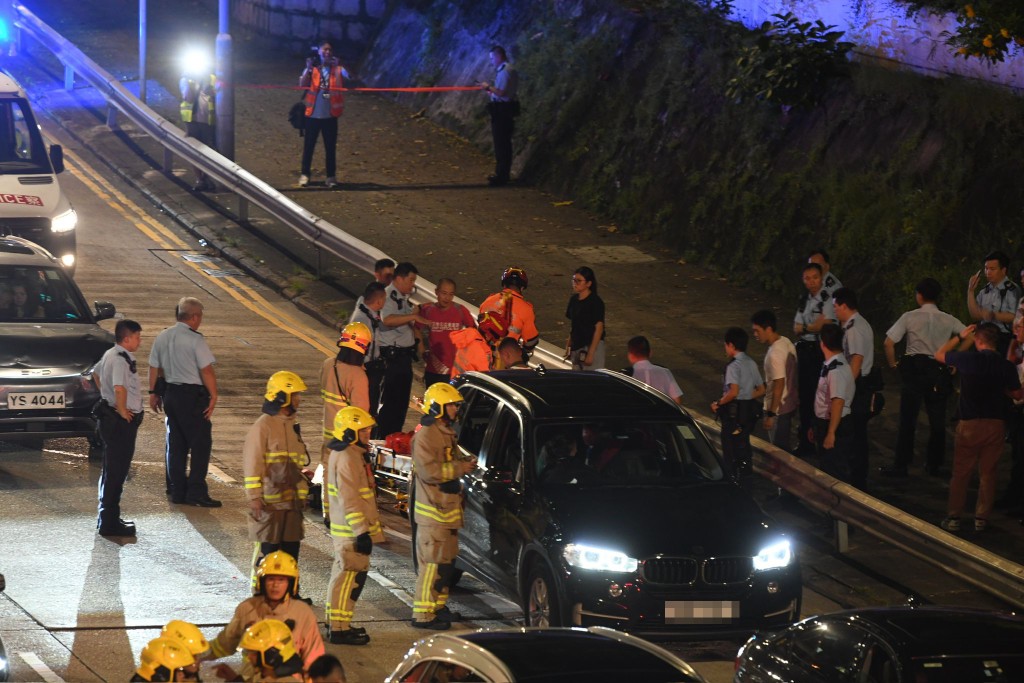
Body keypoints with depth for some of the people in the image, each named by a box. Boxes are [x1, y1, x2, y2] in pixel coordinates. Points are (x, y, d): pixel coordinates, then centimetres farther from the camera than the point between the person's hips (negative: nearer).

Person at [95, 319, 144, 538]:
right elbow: (120, 388, -35)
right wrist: (123, 410, -21)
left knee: (111, 470, 18)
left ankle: (106, 518, 27)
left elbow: (97, 374, 28)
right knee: (116, 471, -5)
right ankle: (109, 522, -2)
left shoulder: (109, 355, 10)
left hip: (109, 417, 10)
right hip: (122, 421, -10)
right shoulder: (121, 360, -21)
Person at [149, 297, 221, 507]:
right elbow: (206, 370, -17)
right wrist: (213, 396, -12)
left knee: (175, 444, 13)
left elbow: (154, 368, 12)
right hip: (192, 395, -7)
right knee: (201, 443, -1)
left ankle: (176, 491, 16)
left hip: (170, 393, 7)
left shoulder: (162, 337, 6)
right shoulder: (195, 339, -14)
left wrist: (154, 392, 20)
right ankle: (196, 492, -4)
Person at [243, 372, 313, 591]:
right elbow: (252, 462, -15)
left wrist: (304, 471, 8)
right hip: (269, 502, -8)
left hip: (292, 499, 8)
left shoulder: (292, 424, 13)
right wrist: (255, 497, -20)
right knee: (266, 550, -3)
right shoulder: (263, 426, -13)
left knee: (291, 549, 13)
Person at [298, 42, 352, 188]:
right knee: (308, 146, 5)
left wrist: (337, 66, -21)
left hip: (330, 115, 0)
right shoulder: (312, 69, 3)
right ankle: (305, 174, 12)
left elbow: (350, 78, -14)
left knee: (330, 147, 5)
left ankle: (331, 176, 11)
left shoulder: (338, 70, 3)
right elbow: (302, 85, -10)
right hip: (313, 114, 0)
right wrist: (309, 68, -17)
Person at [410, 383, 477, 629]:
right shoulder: (426, 435, -16)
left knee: (446, 560, 17)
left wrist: (464, 463, 15)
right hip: (433, 510, -10)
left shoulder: (445, 433, 16)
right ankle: (423, 614, -7)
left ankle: (439, 605, 28)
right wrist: (459, 468, -20)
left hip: (448, 507, 10)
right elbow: (429, 471, -25)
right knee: (432, 562, -9)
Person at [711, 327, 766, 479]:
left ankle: (732, 477, 1)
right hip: (749, 410, 8)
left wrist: (719, 403, -15)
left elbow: (734, 391, -28)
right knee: (743, 445, 18)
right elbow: (761, 390, 12)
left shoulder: (734, 365, -17)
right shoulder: (751, 363, 7)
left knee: (730, 449, 0)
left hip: (734, 411, -8)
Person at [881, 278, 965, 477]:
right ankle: (933, 464, 17)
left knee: (907, 419, 1)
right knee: (937, 420, 12)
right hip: (940, 371, 2)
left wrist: (893, 363, 6)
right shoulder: (948, 320, 4)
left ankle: (900, 465, 0)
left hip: (914, 369, -2)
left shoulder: (910, 317, -2)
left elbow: (889, 342, -8)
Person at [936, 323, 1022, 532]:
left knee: (960, 472, 8)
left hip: (970, 423, -1)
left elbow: (939, 355, 8)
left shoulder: (967, 359, -10)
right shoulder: (1006, 366, -6)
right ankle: (981, 518, 12)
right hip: (996, 424, 1)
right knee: (987, 473, 11)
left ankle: (953, 517, 8)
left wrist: (960, 337, 14)